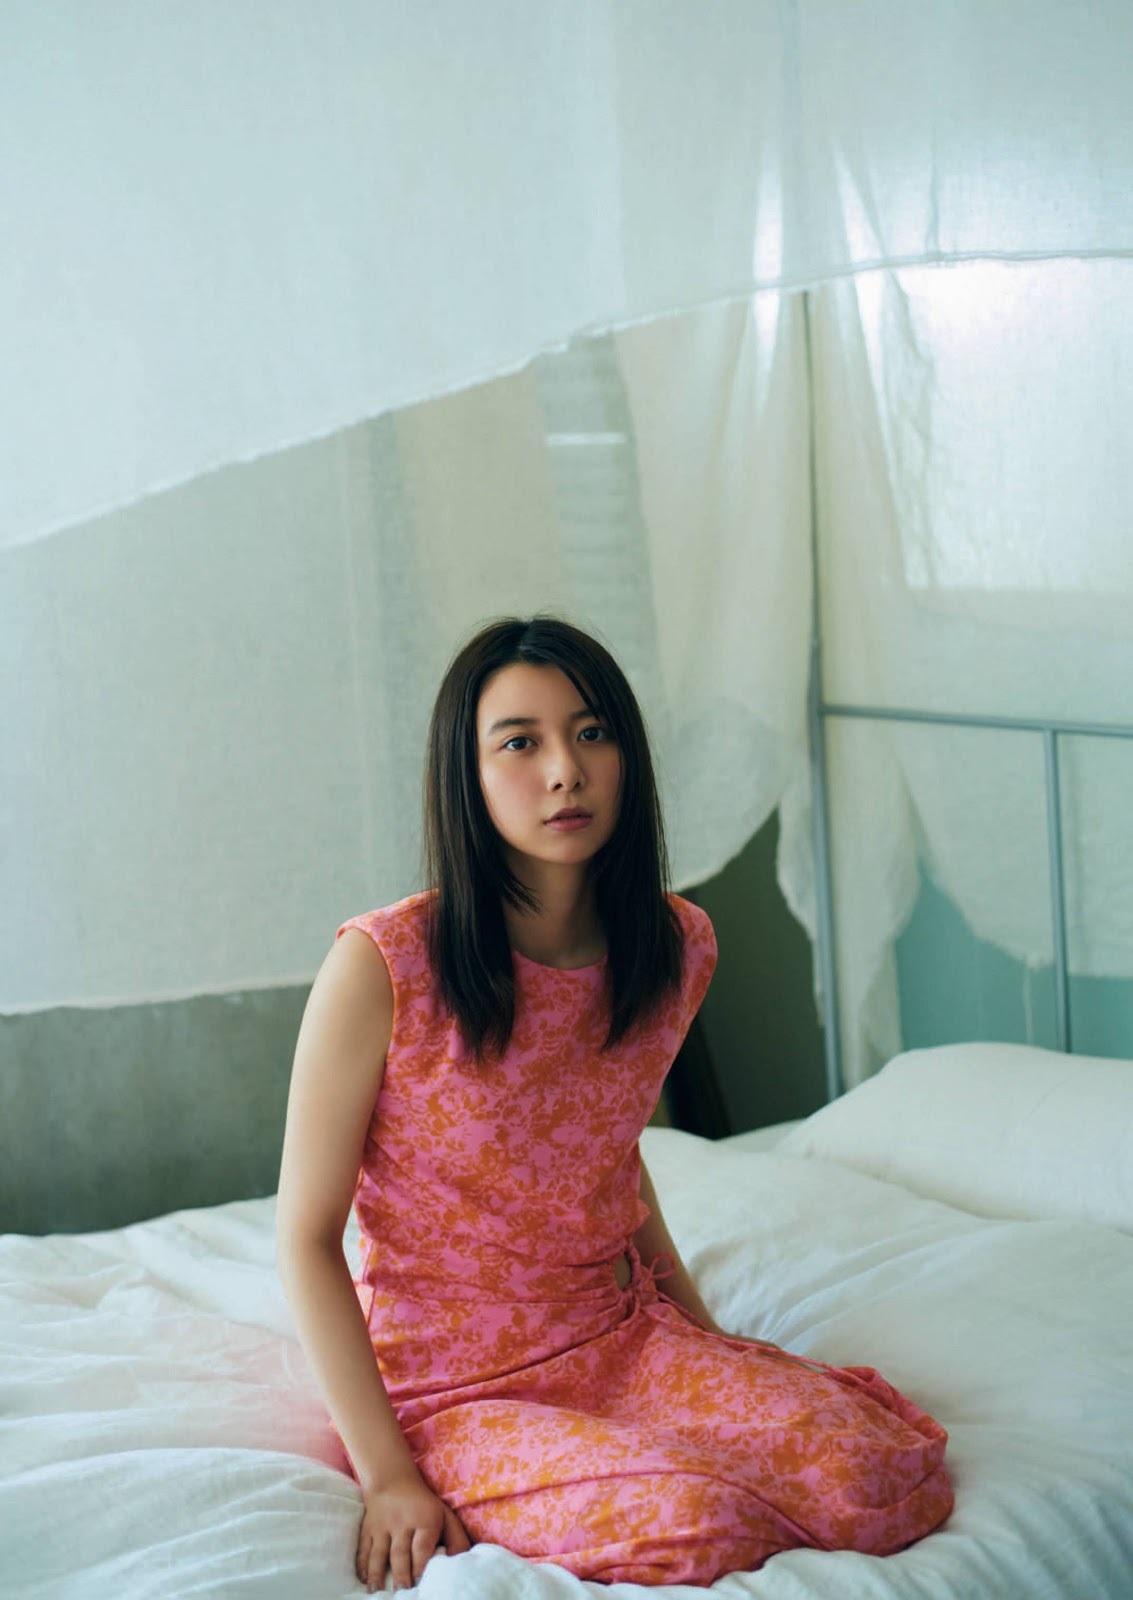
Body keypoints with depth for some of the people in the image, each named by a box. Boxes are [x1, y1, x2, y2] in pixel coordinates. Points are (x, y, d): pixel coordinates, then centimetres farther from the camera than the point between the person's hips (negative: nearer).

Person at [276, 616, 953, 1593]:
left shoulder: (677, 950, -1)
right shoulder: (382, 968, -18)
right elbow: (308, 1238, -12)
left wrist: (712, 1343, 12)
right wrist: (386, 1476, -16)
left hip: (624, 1345, 5)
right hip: (454, 1392, -4)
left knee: (885, 1474, -21)